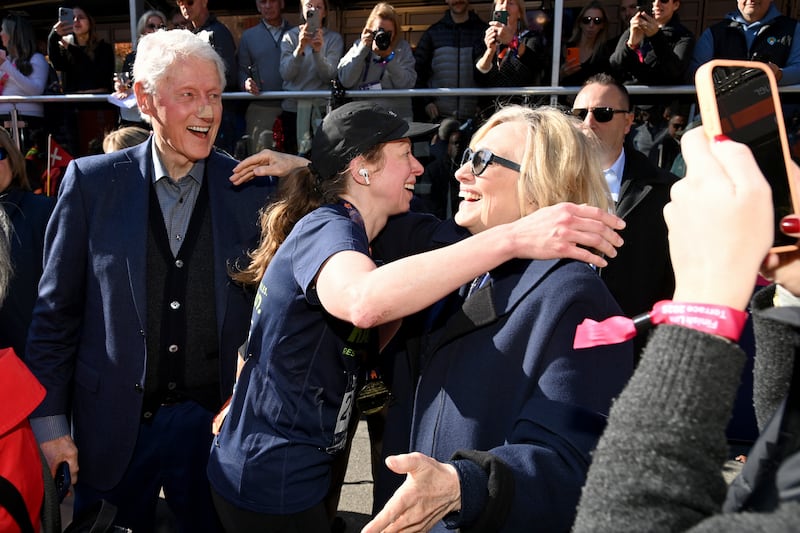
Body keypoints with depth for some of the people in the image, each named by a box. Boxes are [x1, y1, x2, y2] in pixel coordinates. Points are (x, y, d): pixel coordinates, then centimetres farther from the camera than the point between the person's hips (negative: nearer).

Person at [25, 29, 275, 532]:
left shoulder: (252, 189, -6)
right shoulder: (92, 182, -6)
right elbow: (56, 311, -1)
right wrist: (49, 425, -2)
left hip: (214, 421, 1)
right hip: (113, 425, 0)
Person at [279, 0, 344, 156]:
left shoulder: (334, 38, 3)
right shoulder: (290, 36, 5)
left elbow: (329, 76, -9)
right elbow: (286, 74, -8)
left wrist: (318, 51, -24)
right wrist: (300, 48, -22)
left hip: (321, 109, -1)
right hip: (292, 108, 1)